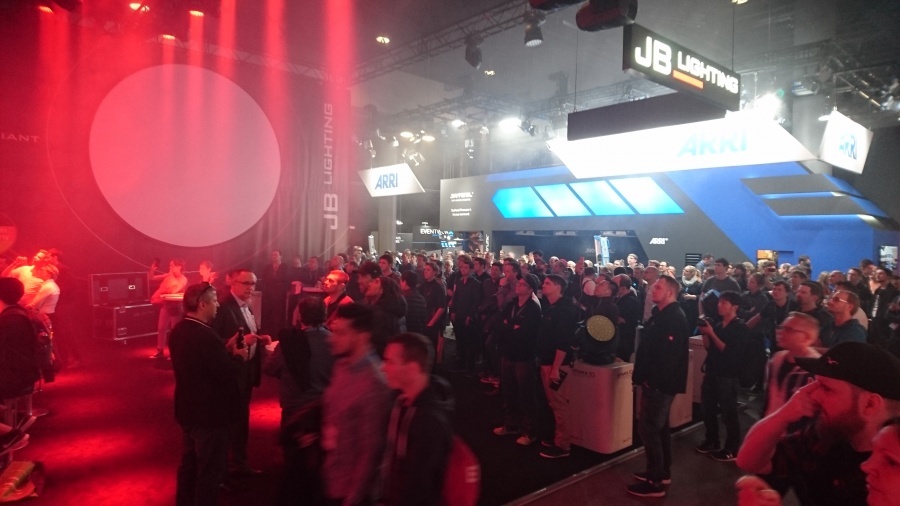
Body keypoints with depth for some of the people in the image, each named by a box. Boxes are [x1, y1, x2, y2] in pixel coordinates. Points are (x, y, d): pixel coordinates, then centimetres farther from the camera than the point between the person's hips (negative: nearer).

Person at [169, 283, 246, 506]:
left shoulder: (179, 330, 0)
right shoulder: (206, 336, -30)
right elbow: (227, 374, -26)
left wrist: (226, 349, 4)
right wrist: (238, 356, -8)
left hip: (188, 410, 9)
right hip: (209, 413, -9)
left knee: (189, 463, 25)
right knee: (210, 470, 9)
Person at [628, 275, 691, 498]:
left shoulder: (675, 318, -18)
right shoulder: (661, 314, 13)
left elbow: (669, 354, -25)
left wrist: (652, 379, -22)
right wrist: (642, 375, 11)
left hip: (660, 382, -10)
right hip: (656, 380, 10)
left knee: (648, 427, -7)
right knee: (659, 426, 18)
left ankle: (655, 482, 1)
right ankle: (663, 472, 30)